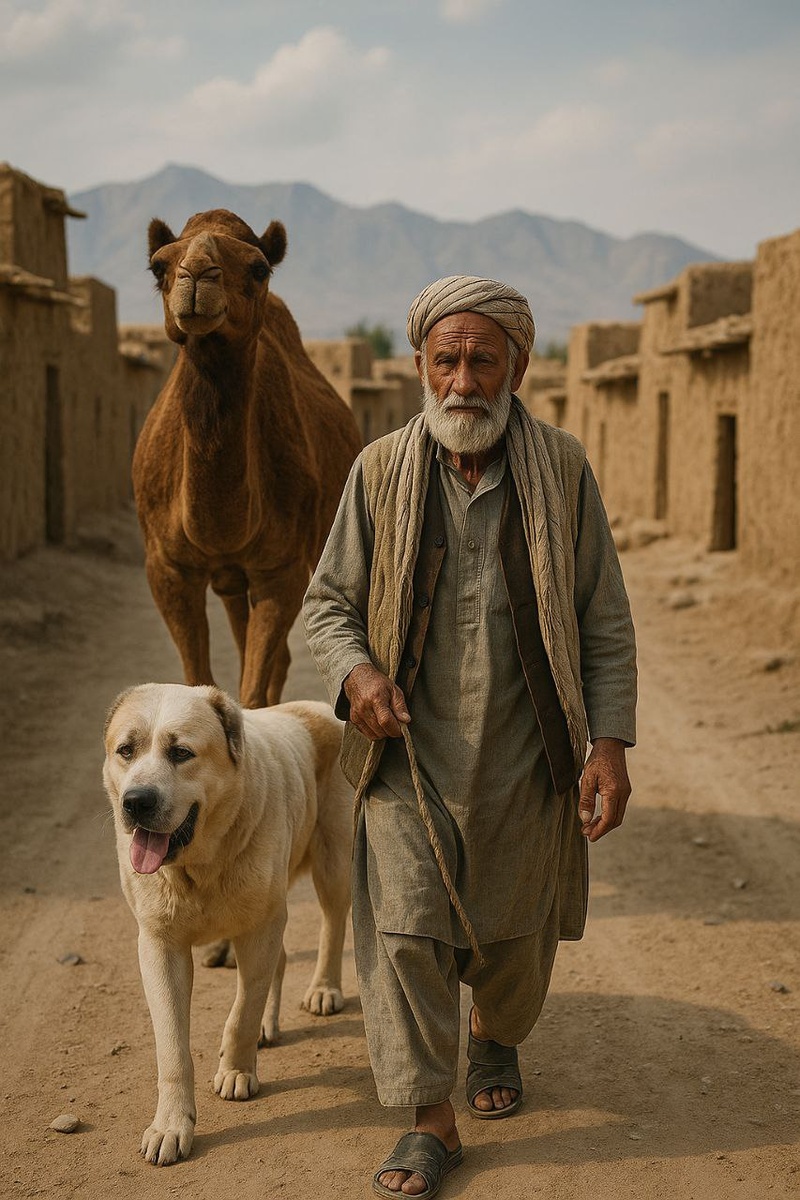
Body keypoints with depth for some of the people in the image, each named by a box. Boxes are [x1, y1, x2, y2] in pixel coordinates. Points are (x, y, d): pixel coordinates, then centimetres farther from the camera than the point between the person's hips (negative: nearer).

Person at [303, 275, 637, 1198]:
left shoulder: (561, 469, -3)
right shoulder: (381, 471, -2)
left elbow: (604, 622, 0)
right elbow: (328, 601, 5)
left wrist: (611, 743, -8)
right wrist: (355, 671, -16)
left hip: (524, 759, 0)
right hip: (408, 753, 0)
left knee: (514, 932, 15)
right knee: (404, 931, -4)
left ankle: (496, 1035, 47)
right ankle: (431, 1120, 12)